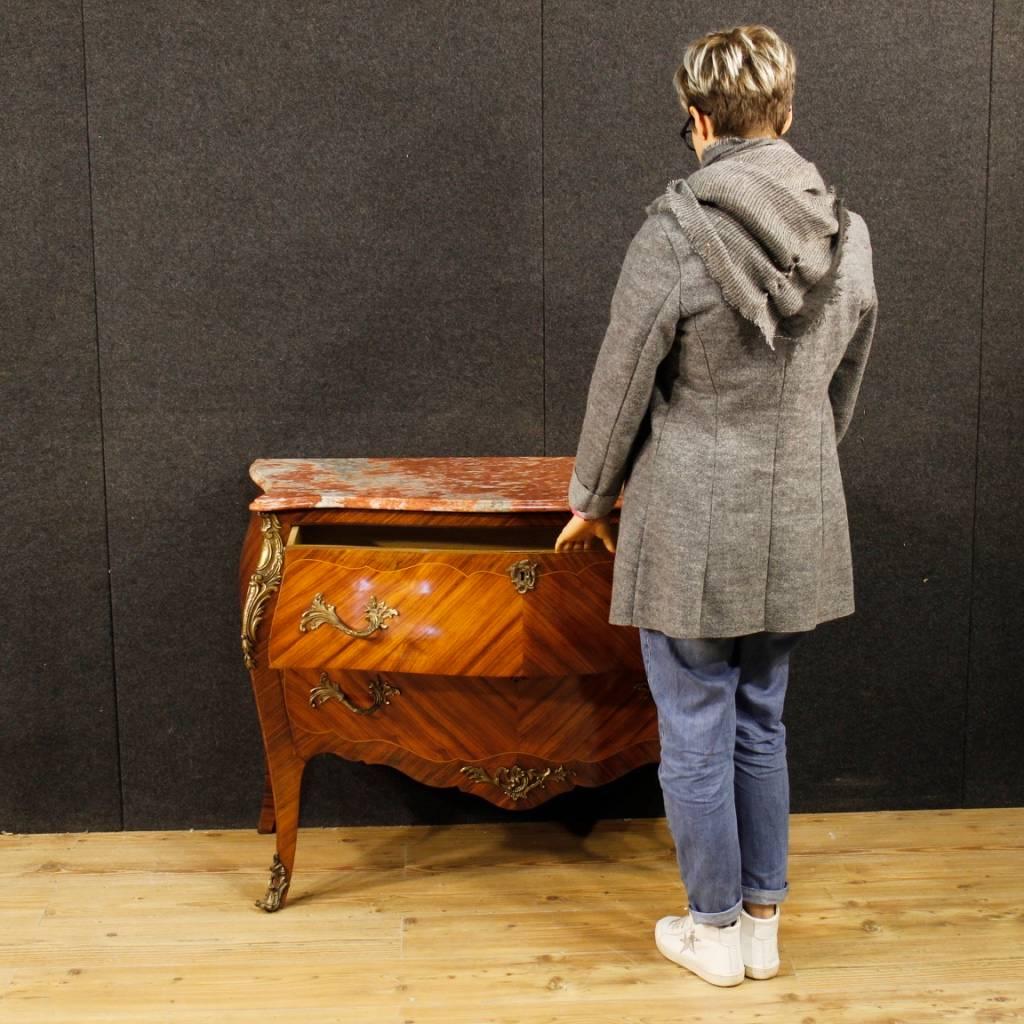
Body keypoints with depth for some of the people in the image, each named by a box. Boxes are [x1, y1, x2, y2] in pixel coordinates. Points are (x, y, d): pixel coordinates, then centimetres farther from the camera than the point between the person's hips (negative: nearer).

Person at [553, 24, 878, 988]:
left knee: (696, 736, 9)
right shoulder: (845, 236, 1)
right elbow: (841, 391, 12)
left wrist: (589, 499, 5)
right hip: (796, 529, 6)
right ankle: (762, 921, 29)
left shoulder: (675, 233, -16)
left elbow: (622, 385, -9)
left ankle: (714, 930, 23)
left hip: (691, 529, -5)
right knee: (761, 727, 18)